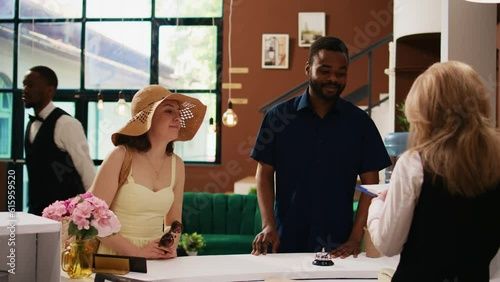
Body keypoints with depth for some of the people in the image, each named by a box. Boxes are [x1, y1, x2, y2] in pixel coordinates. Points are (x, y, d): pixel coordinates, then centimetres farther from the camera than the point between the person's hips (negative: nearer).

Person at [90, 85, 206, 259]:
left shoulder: (176, 164, 5)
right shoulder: (120, 156, -8)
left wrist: (171, 246, -3)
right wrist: (136, 251, -15)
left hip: (156, 259, 4)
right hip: (117, 255, -3)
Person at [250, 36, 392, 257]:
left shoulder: (359, 122, 1)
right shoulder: (278, 117, 0)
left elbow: (370, 185, 0)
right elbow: (264, 174, 3)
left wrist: (355, 239, -9)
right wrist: (268, 225, -10)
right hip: (286, 243, 0)